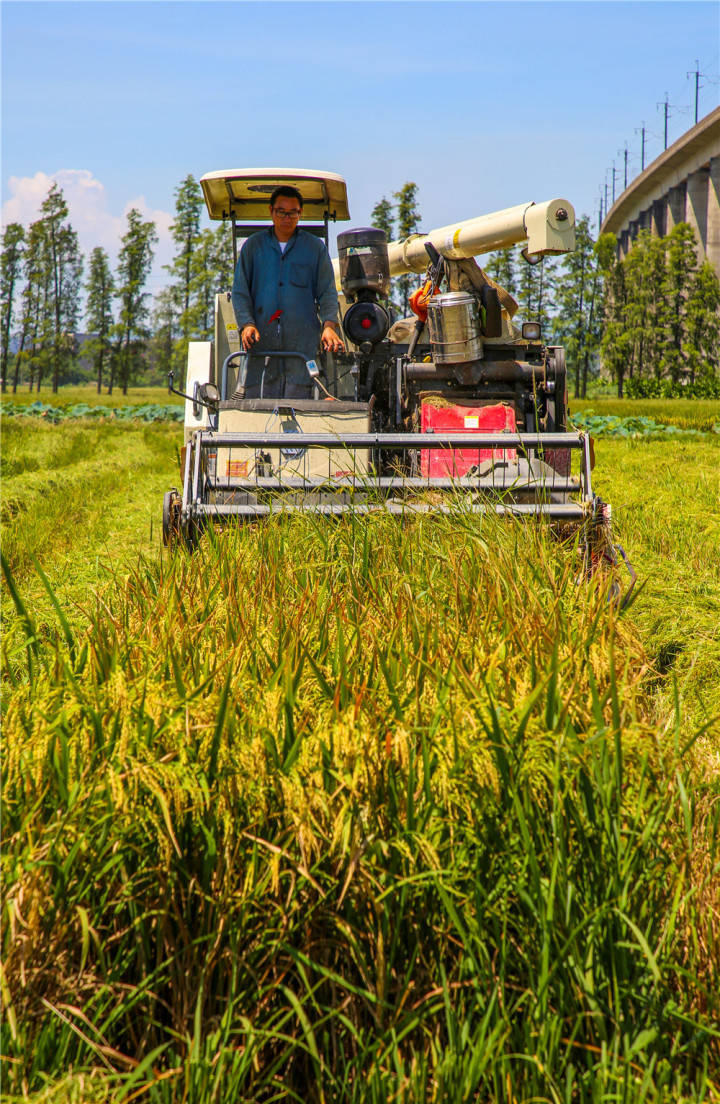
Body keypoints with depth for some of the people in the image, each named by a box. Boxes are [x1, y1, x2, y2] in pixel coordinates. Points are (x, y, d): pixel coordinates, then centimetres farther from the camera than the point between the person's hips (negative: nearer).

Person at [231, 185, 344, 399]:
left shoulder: (315, 247, 12)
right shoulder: (254, 245, 13)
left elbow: (327, 292, 9)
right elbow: (240, 291, 9)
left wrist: (329, 325, -9)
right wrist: (246, 324, -8)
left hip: (302, 341, -1)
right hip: (261, 340, 1)